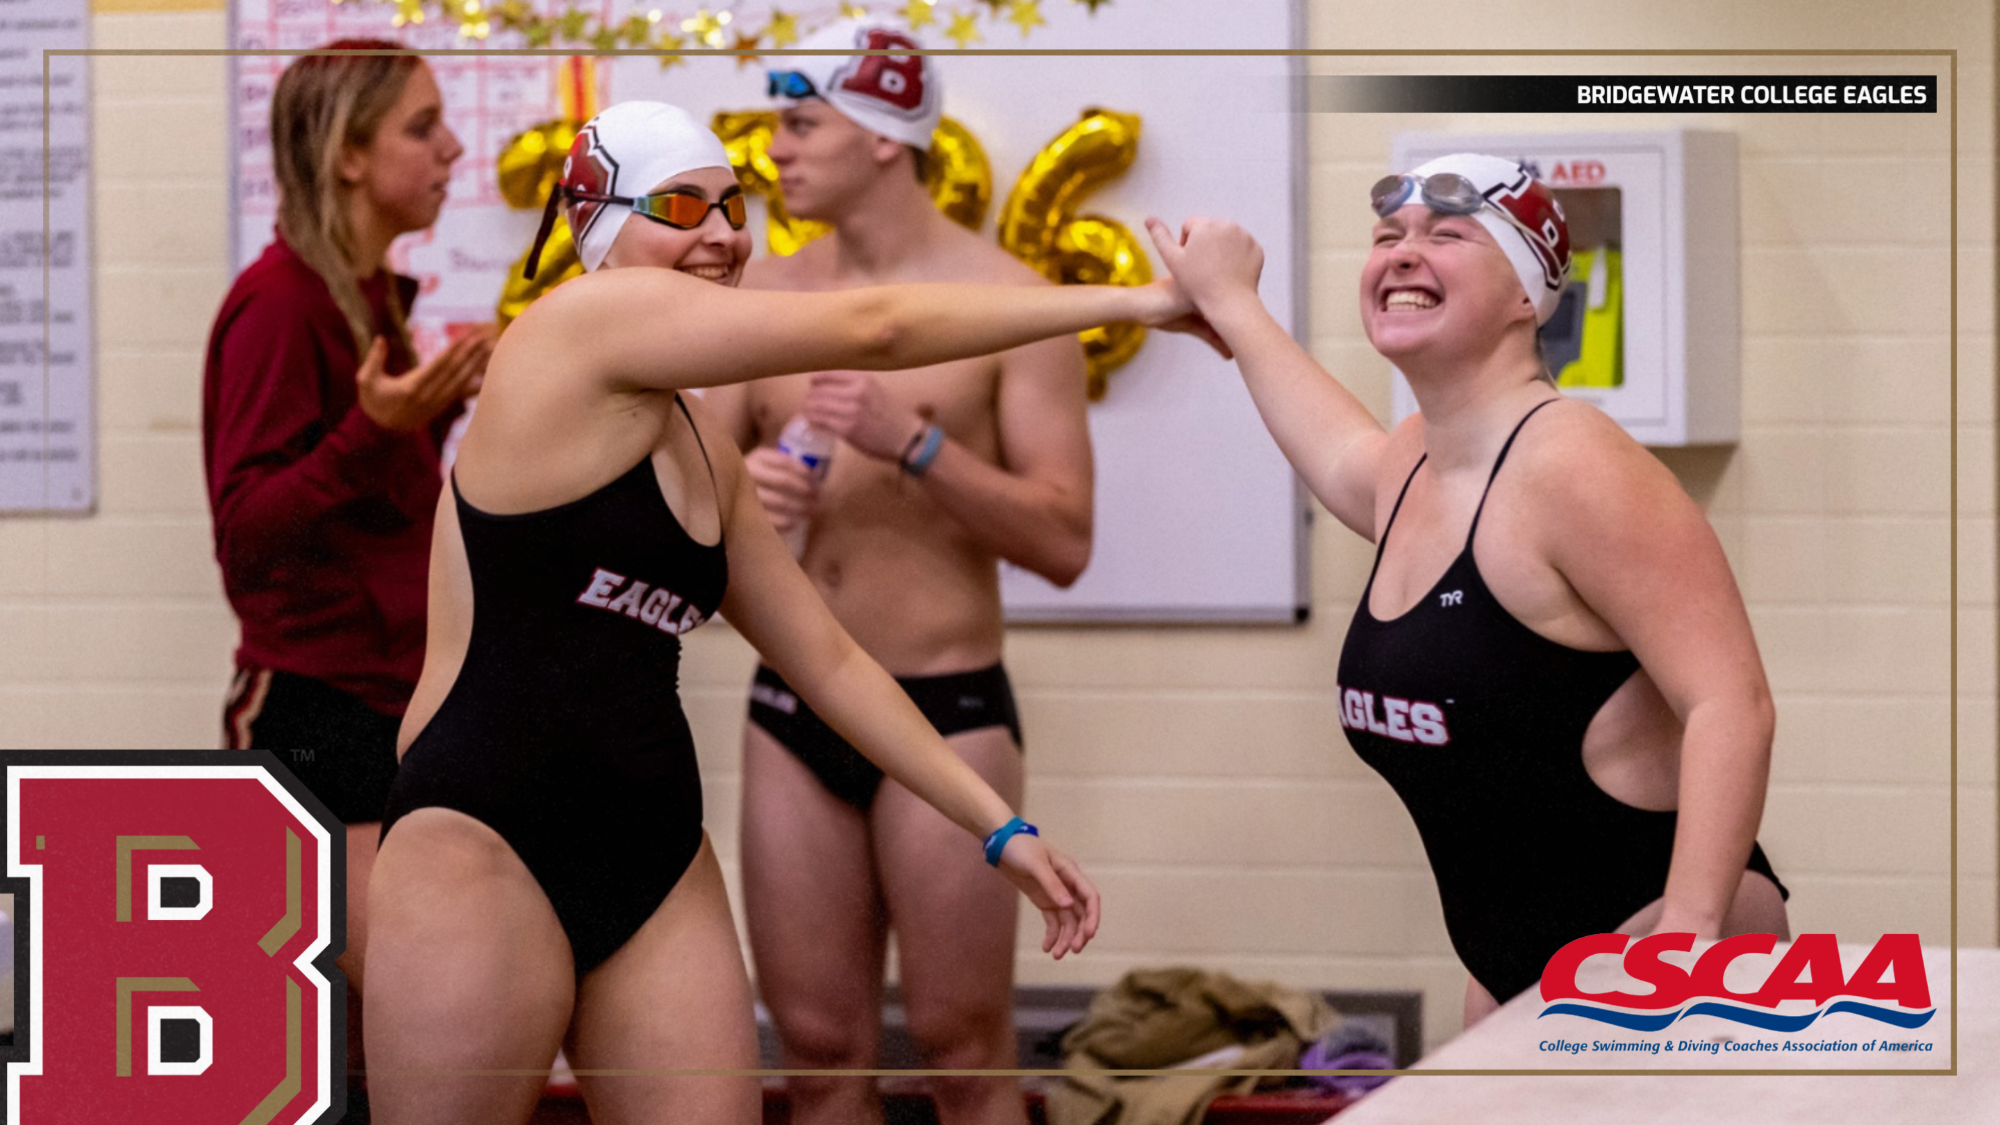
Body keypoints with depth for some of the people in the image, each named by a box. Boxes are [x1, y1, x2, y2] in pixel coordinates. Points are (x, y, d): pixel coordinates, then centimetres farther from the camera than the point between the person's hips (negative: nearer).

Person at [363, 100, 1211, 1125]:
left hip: (659, 866, 8)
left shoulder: (706, 453, 18)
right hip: (482, 846, -8)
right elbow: (872, 329, -11)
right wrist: (1131, 302, -6)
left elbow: (828, 659, 23)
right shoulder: (580, 322, -7)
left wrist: (1001, 827, 17)